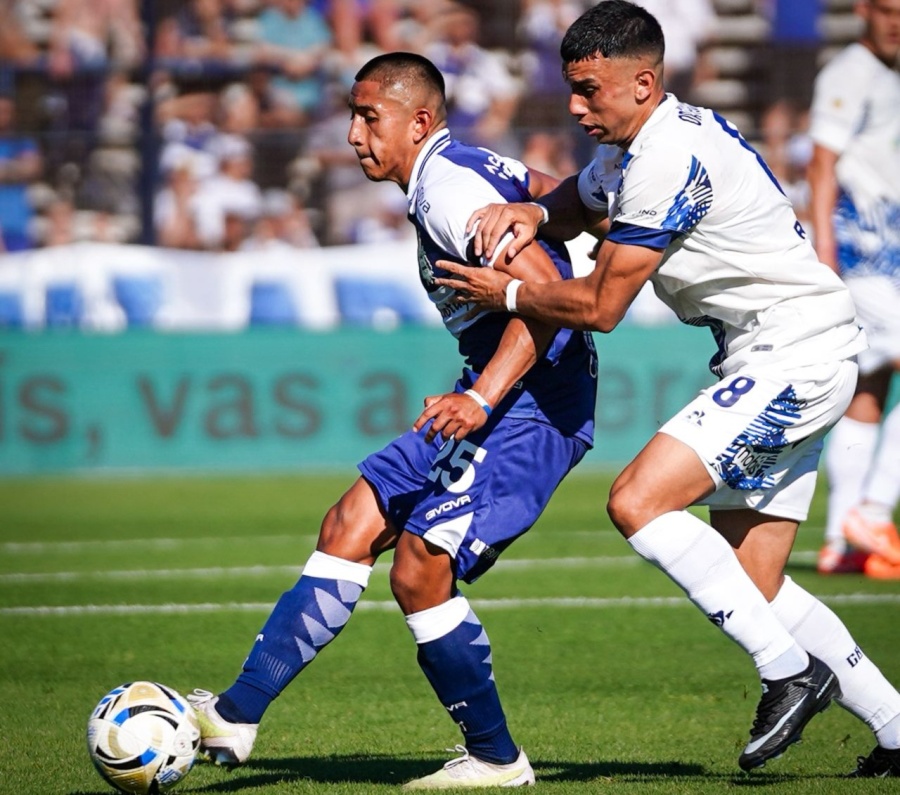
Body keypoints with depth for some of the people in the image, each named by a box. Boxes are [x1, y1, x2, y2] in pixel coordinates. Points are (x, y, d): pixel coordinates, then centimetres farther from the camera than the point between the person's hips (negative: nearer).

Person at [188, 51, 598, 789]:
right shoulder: (477, 167, 14)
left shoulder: (448, 186, -16)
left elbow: (544, 286, -26)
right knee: (351, 526, 3)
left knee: (419, 569, -13)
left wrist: (482, 399, -33)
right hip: (497, 400, 10)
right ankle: (237, 714, 0)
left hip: (533, 401, -10)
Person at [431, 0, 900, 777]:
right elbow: (577, 202, 29)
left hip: (797, 354, -10)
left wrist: (505, 295, -3)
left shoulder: (671, 161, -19)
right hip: (778, 362, 10)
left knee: (638, 501, -20)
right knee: (751, 587, 7)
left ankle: (792, 672, -15)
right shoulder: (636, 149, 12)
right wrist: (530, 211, 6)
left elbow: (599, 307, -17)